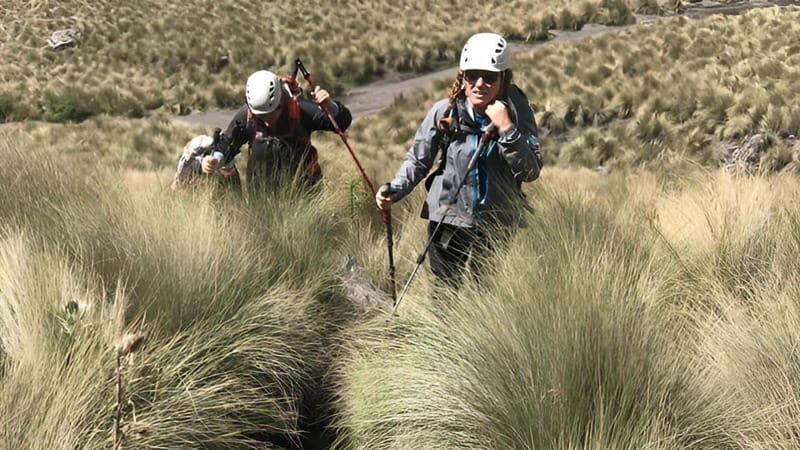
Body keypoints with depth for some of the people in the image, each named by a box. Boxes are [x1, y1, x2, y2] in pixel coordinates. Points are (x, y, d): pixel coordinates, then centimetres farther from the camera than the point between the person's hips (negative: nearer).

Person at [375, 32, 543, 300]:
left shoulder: (517, 113, -7)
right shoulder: (444, 112, -8)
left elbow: (531, 172, -12)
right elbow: (418, 160, 1)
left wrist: (507, 129, -23)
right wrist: (394, 191, -16)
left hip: (497, 224, 0)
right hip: (448, 217, 0)